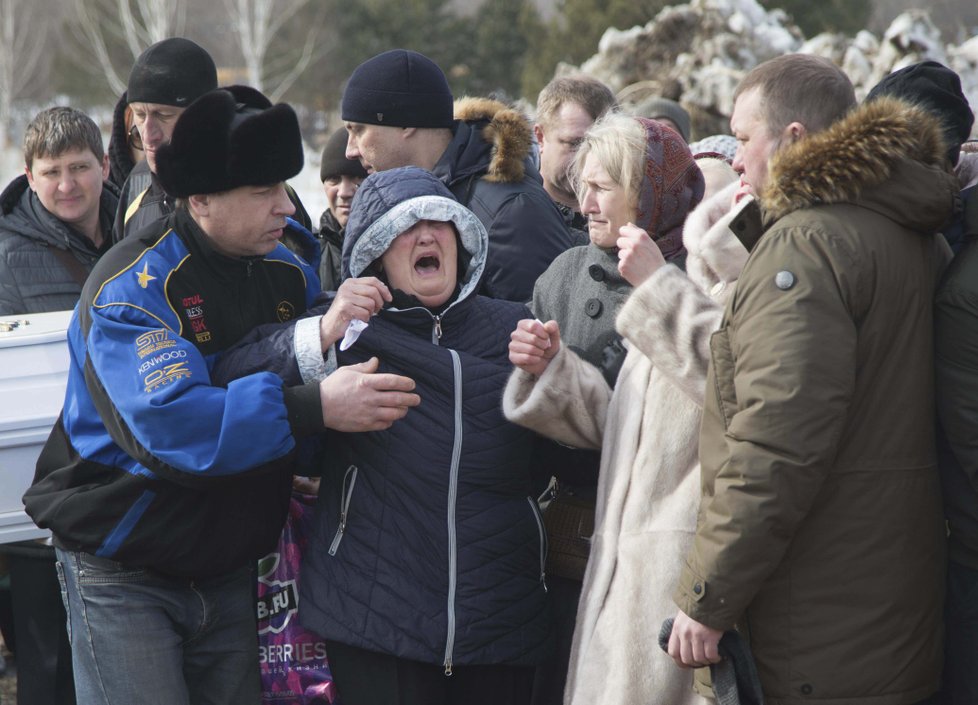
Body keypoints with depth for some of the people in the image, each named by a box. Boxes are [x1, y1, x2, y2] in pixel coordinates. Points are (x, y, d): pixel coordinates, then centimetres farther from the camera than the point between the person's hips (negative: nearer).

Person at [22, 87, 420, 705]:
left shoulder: (288, 272, 2)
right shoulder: (132, 285, -19)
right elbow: (168, 424, -33)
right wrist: (315, 407, -39)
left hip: (229, 569, 6)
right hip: (123, 575, -6)